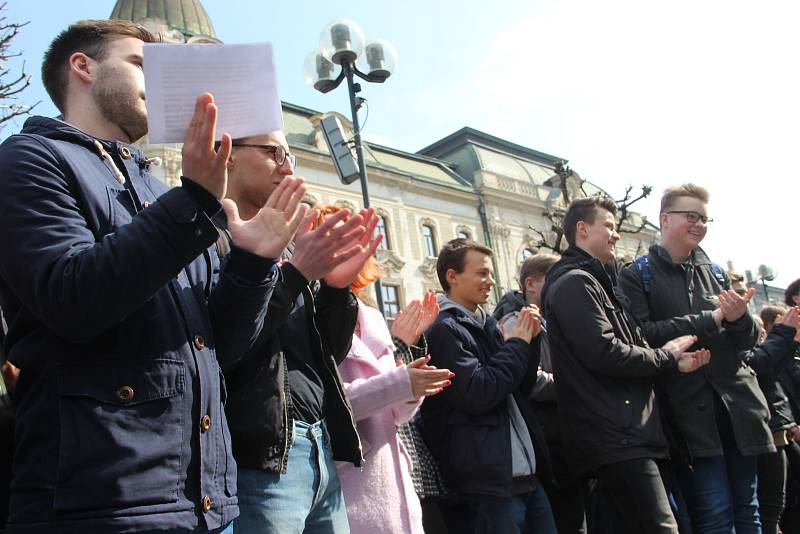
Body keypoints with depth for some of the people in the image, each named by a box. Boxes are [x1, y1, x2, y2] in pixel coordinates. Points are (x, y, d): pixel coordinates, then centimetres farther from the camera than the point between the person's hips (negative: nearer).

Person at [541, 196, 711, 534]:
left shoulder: (595, 281, 24)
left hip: (627, 433, 11)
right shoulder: (575, 282, -9)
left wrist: (673, 362, 7)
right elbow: (604, 353, -20)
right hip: (615, 439, -11)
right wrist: (666, 357, -6)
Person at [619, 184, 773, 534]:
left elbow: (748, 340, 16)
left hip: (737, 402, 6)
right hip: (688, 410, -5)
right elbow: (642, 335, -16)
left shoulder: (714, 272, 16)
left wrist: (739, 318, -8)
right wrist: (711, 319, -14)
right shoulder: (637, 276, 0)